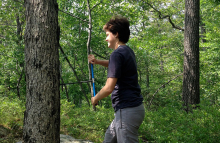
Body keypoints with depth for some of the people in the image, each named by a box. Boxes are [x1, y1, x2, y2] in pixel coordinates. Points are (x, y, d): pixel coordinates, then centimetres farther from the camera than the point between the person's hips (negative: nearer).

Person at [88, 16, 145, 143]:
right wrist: (97, 61, 18)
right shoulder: (128, 51, 13)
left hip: (127, 111, -10)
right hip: (133, 107, 10)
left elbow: (109, 88, -20)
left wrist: (95, 99, -1)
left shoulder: (117, 54, -16)